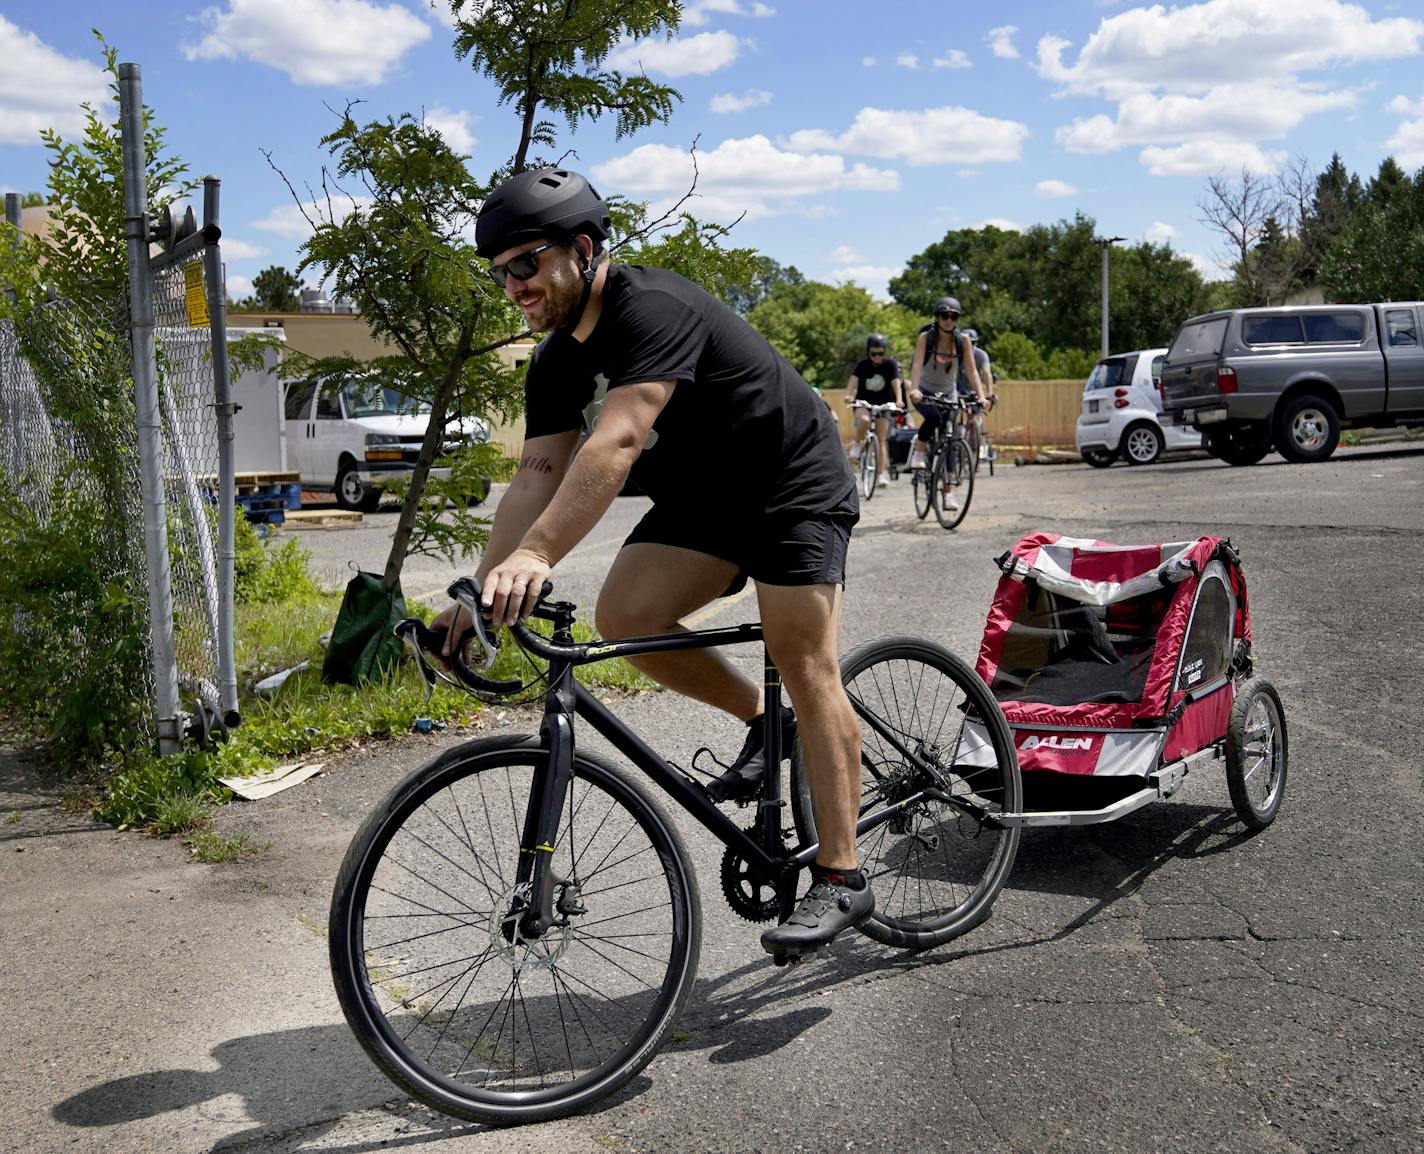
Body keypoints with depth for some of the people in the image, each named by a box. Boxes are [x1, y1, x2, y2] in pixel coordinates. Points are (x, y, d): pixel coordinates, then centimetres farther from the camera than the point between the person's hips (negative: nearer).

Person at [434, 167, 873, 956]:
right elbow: (538, 473, -6)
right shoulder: (558, 362, 1)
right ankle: (765, 724, 10)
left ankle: (840, 881, -7)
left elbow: (618, 441, -40)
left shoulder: (654, 308, -27)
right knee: (624, 614, -12)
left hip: (792, 484, -8)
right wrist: (484, 590, -17)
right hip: (702, 496, 8)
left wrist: (536, 554, -50)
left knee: (803, 664, -13)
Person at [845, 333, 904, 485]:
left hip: (883, 405, 1)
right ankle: (857, 445, -12)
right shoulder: (862, 364, -8)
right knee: (864, 419, -35)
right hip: (863, 404, -1)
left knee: (881, 440, -4)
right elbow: (853, 381, -22)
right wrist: (848, 395, -43)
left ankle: (883, 473, 0)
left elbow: (896, 383, -18)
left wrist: (899, 399, -37)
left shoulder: (890, 364, -7)